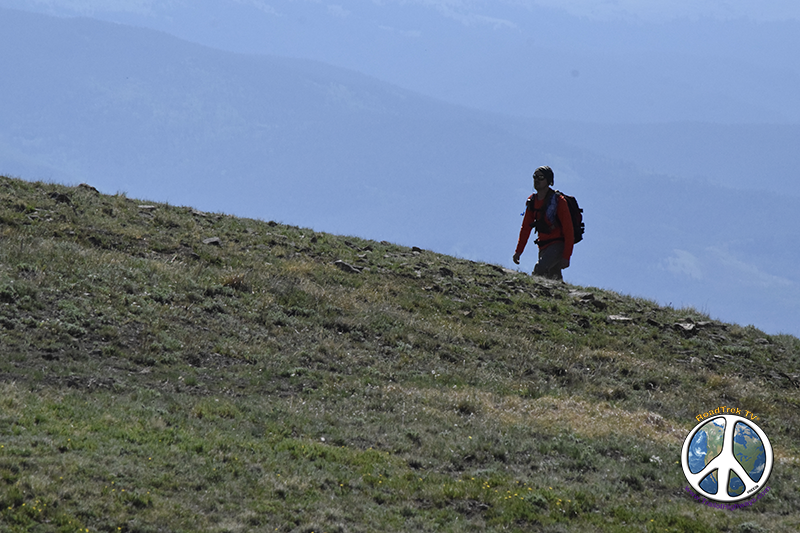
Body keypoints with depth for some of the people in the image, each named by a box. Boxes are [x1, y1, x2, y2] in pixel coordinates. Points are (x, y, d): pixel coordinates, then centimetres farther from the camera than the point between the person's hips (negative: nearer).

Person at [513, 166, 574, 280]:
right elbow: (526, 228, 15)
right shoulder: (532, 201, 7)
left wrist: (566, 257, -21)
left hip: (558, 245, -7)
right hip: (543, 248, 7)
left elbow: (568, 231, -16)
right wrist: (518, 251, 8)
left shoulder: (558, 201, -14)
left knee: (539, 269, -28)